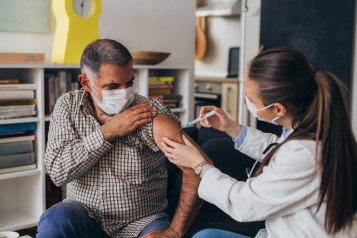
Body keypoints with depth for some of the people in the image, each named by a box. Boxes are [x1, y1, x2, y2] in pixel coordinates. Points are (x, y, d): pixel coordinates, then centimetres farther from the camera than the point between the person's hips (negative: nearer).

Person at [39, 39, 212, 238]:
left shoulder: (151, 115, -16)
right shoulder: (68, 106, -4)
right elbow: (57, 172, -14)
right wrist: (108, 132, -21)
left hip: (141, 222, -1)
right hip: (85, 213, 2)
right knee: (54, 221, -28)